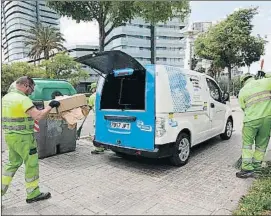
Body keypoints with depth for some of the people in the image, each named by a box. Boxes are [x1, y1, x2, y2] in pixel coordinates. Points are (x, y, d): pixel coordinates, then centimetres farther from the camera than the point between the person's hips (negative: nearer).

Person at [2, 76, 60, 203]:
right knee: (31, 165, 6)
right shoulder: (23, 99, -20)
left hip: (9, 136, 9)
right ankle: (33, 195, 19)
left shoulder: (6, 97, 10)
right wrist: (50, 106, -17)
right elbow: (38, 116, -28)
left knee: (14, 163, 22)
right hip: (23, 138, -9)